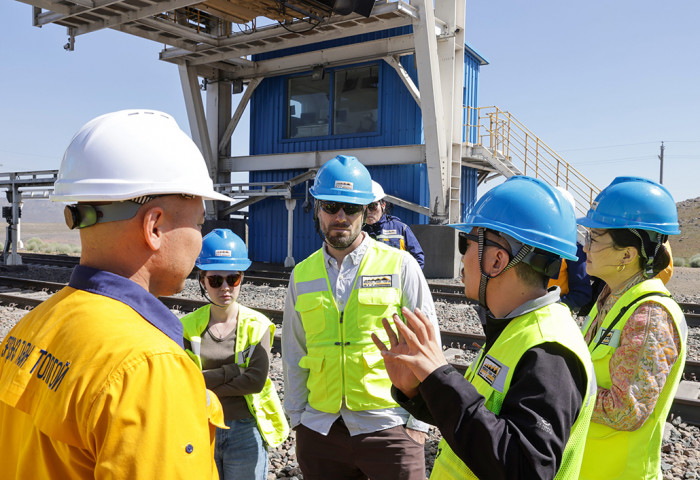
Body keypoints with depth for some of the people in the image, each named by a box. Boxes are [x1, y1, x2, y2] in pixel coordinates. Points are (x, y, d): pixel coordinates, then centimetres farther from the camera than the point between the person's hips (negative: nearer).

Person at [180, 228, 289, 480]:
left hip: (245, 431, -1)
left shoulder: (257, 325, -8)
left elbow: (255, 381, -17)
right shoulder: (187, 326, -3)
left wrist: (204, 386, -14)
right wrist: (232, 370, -18)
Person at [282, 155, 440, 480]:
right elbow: (293, 354, 12)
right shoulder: (301, 275, 6)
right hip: (319, 428, 3)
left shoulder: (400, 265, -3)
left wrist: (418, 422, -4)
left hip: (388, 426, -3)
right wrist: (296, 416, 9)